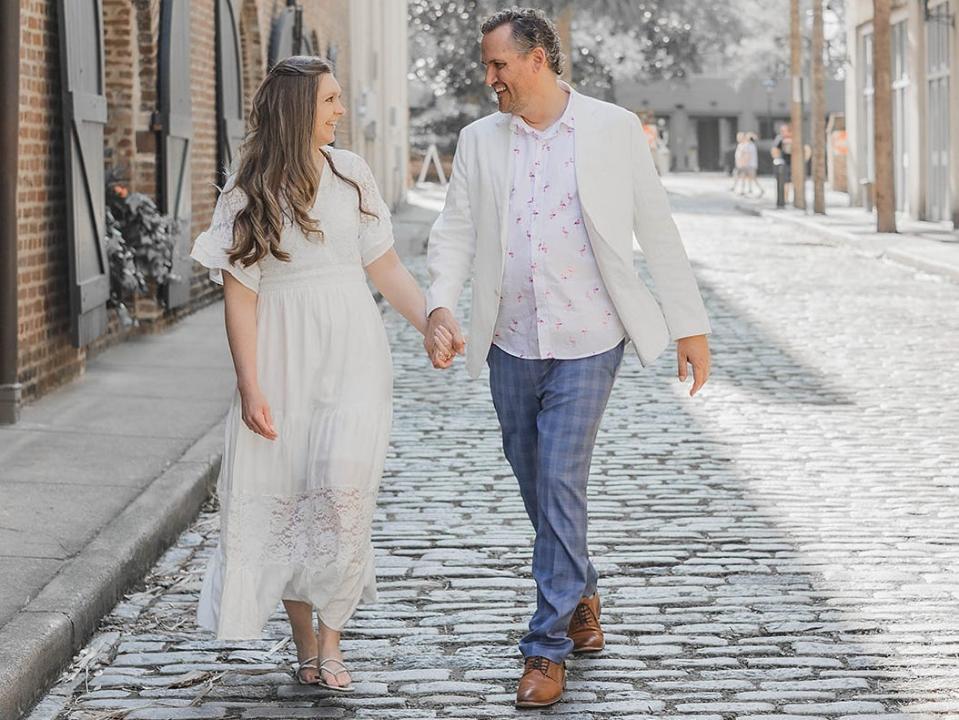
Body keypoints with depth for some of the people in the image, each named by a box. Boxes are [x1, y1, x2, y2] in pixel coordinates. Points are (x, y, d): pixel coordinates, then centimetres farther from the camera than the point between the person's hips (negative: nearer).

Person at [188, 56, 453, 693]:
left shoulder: (350, 173, 5)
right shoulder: (250, 193, -1)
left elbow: (385, 266, 9)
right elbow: (240, 293, -3)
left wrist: (431, 322, -5)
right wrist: (250, 388, -8)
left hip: (351, 358, 1)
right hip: (284, 361, -1)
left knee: (342, 490, -14)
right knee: (284, 500, 3)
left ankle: (331, 640, -1)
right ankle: (305, 645, 17)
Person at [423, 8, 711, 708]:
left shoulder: (614, 130, -3)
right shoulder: (479, 141, 5)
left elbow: (657, 229, 0)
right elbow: (455, 231, 3)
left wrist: (691, 325, 1)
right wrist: (440, 306, -15)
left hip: (586, 343, -4)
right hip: (511, 344, 4)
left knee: (559, 484, -10)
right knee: (537, 487, 13)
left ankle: (549, 645, -3)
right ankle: (581, 594, 37)